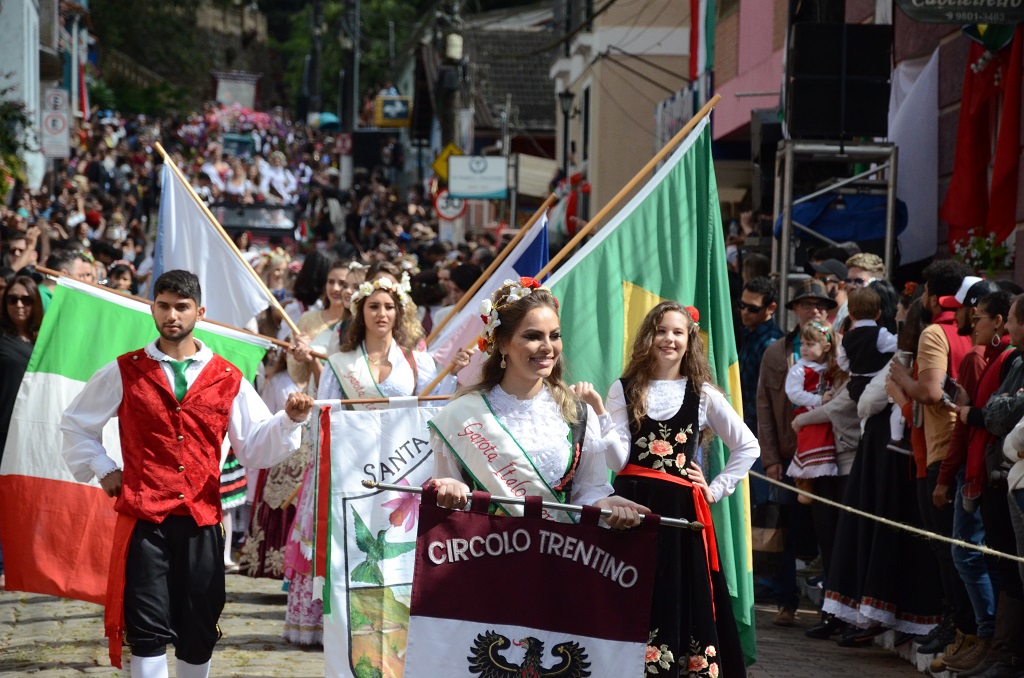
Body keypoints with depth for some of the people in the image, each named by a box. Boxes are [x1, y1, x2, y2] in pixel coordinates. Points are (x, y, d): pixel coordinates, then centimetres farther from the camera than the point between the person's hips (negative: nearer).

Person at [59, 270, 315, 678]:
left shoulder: (227, 379, 8)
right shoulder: (125, 372, 6)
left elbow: (255, 448, 6)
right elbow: (76, 426, 17)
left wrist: (289, 419, -10)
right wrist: (102, 469, 5)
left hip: (202, 522, 2)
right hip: (143, 520, -1)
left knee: (199, 632, 8)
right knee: (148, 632, -5)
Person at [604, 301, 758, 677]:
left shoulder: (703, 394, 5)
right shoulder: (625, 390, 4)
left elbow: (748, 447, 11)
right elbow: (619, 460, -4)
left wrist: (716, 490, 4)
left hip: (682, 510, 0)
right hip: (634, 505, 0)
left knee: (685, 598, 1)